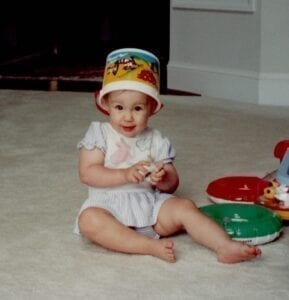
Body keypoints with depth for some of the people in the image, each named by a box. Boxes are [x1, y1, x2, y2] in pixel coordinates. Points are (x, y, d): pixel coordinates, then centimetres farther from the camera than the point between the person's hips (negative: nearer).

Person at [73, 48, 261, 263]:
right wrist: (126, 175, -19)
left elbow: (173, 184, 10)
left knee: (185, 207, -21)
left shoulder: (156, 141, 10)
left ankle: (226, 246, -26)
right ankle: (150, 247, -35)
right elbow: (87, 173, -8)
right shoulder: (99, 134, 4)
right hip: (108, 205, -3)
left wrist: (163, 179, -15)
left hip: (150, 206, 3)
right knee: (88, 220, -34)